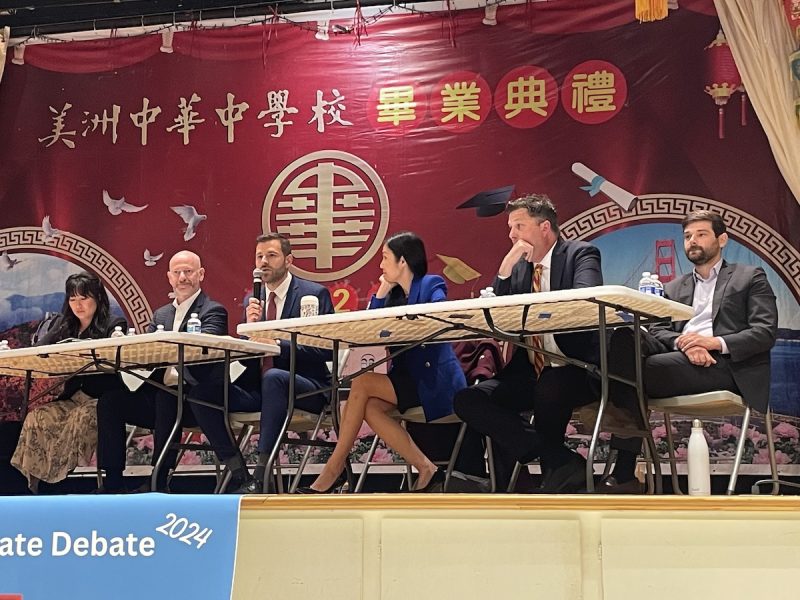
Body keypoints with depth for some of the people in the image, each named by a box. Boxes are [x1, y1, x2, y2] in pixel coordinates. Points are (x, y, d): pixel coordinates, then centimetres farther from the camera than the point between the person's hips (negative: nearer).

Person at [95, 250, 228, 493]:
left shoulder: (213, 311, 0)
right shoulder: (161, 315, 22)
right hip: (157, 397, 6)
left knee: (166, 394, -36)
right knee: (110, 399, -13)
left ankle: (159, 482, -31)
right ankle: (113, 483, -12)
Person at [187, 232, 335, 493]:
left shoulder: (315, 294, 0)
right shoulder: (252, 301, 15)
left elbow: (327, 350, -8)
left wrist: (279, 345, -19)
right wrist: (249, 326, -9)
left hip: (304, 387, -5)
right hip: (257, 387, 5)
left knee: (273, 378, -39)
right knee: (201, 392, -16)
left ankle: (261, 477, -36)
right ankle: (238, 472, -12)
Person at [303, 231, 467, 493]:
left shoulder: (432, 285, -3)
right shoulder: (394, 294, 16)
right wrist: (381, 293, 2)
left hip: (435, 381, -7)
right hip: (410, 380, 7)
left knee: (362, 383, -20)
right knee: (370, 407, -21)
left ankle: (333, 469, -14)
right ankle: (425, 469, -16)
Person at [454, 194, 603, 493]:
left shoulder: (581, 254, 0)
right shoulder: (517, 266, 15)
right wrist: (505, 270, -6)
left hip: (573, 369, -6)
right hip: (528, 372, 6)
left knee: (548, 390, -39)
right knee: (467, 400, -16)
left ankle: (553, 468, -12)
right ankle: (560, 461, -20)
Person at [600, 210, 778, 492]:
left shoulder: (750, 277, 16)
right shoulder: (674, 288, 28)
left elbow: (766, 332, 2)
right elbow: (658, 331, 12)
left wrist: (716, 342, -15)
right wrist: (682, 343, -13)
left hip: (727, 365, -4)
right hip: (682, 360, 4)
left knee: (642, 369, -31)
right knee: (624, 339, -28)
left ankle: (624, 473, -25)